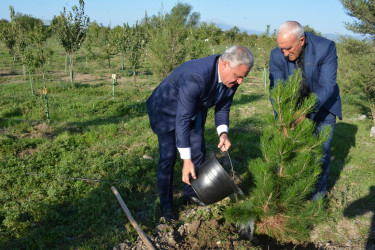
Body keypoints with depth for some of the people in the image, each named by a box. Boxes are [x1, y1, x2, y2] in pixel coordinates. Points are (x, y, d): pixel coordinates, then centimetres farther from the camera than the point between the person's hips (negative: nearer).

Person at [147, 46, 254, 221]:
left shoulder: (232, 79, -17)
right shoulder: (196, 76, -42)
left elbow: (223, 106, -1)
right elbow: (182, 119, -39)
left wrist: (223, 133, -19)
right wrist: (187, 160, -38)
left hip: (194, 110, 7)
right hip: (167, 109, -7)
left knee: (199, 151, 6)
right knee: (168, 156, -7)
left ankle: (191, 193, 27)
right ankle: (166, 204, 10)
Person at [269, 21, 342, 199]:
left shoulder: (326, 48, -27)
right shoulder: (277, 56, -19)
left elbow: (327, 86, -29)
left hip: (323, 105, -2)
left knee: (321, 148, 0)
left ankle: (318, 190, 19)